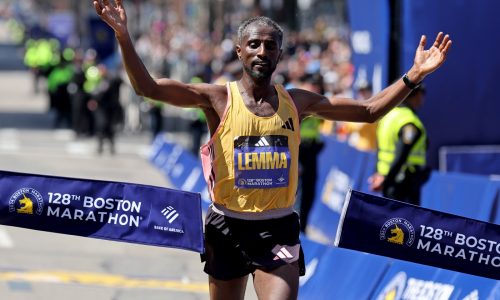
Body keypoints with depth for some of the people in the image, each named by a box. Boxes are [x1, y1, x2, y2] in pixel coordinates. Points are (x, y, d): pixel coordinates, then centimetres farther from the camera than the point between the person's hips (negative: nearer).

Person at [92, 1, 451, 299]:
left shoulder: (297, 102, 3)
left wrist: (413, 76, -2)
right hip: (228, 227, -1)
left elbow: (369, 111, 9)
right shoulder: (219, 98, -6)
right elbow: (148, 87, -16)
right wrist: (123, 36, -30)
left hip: (278, 229, 1)